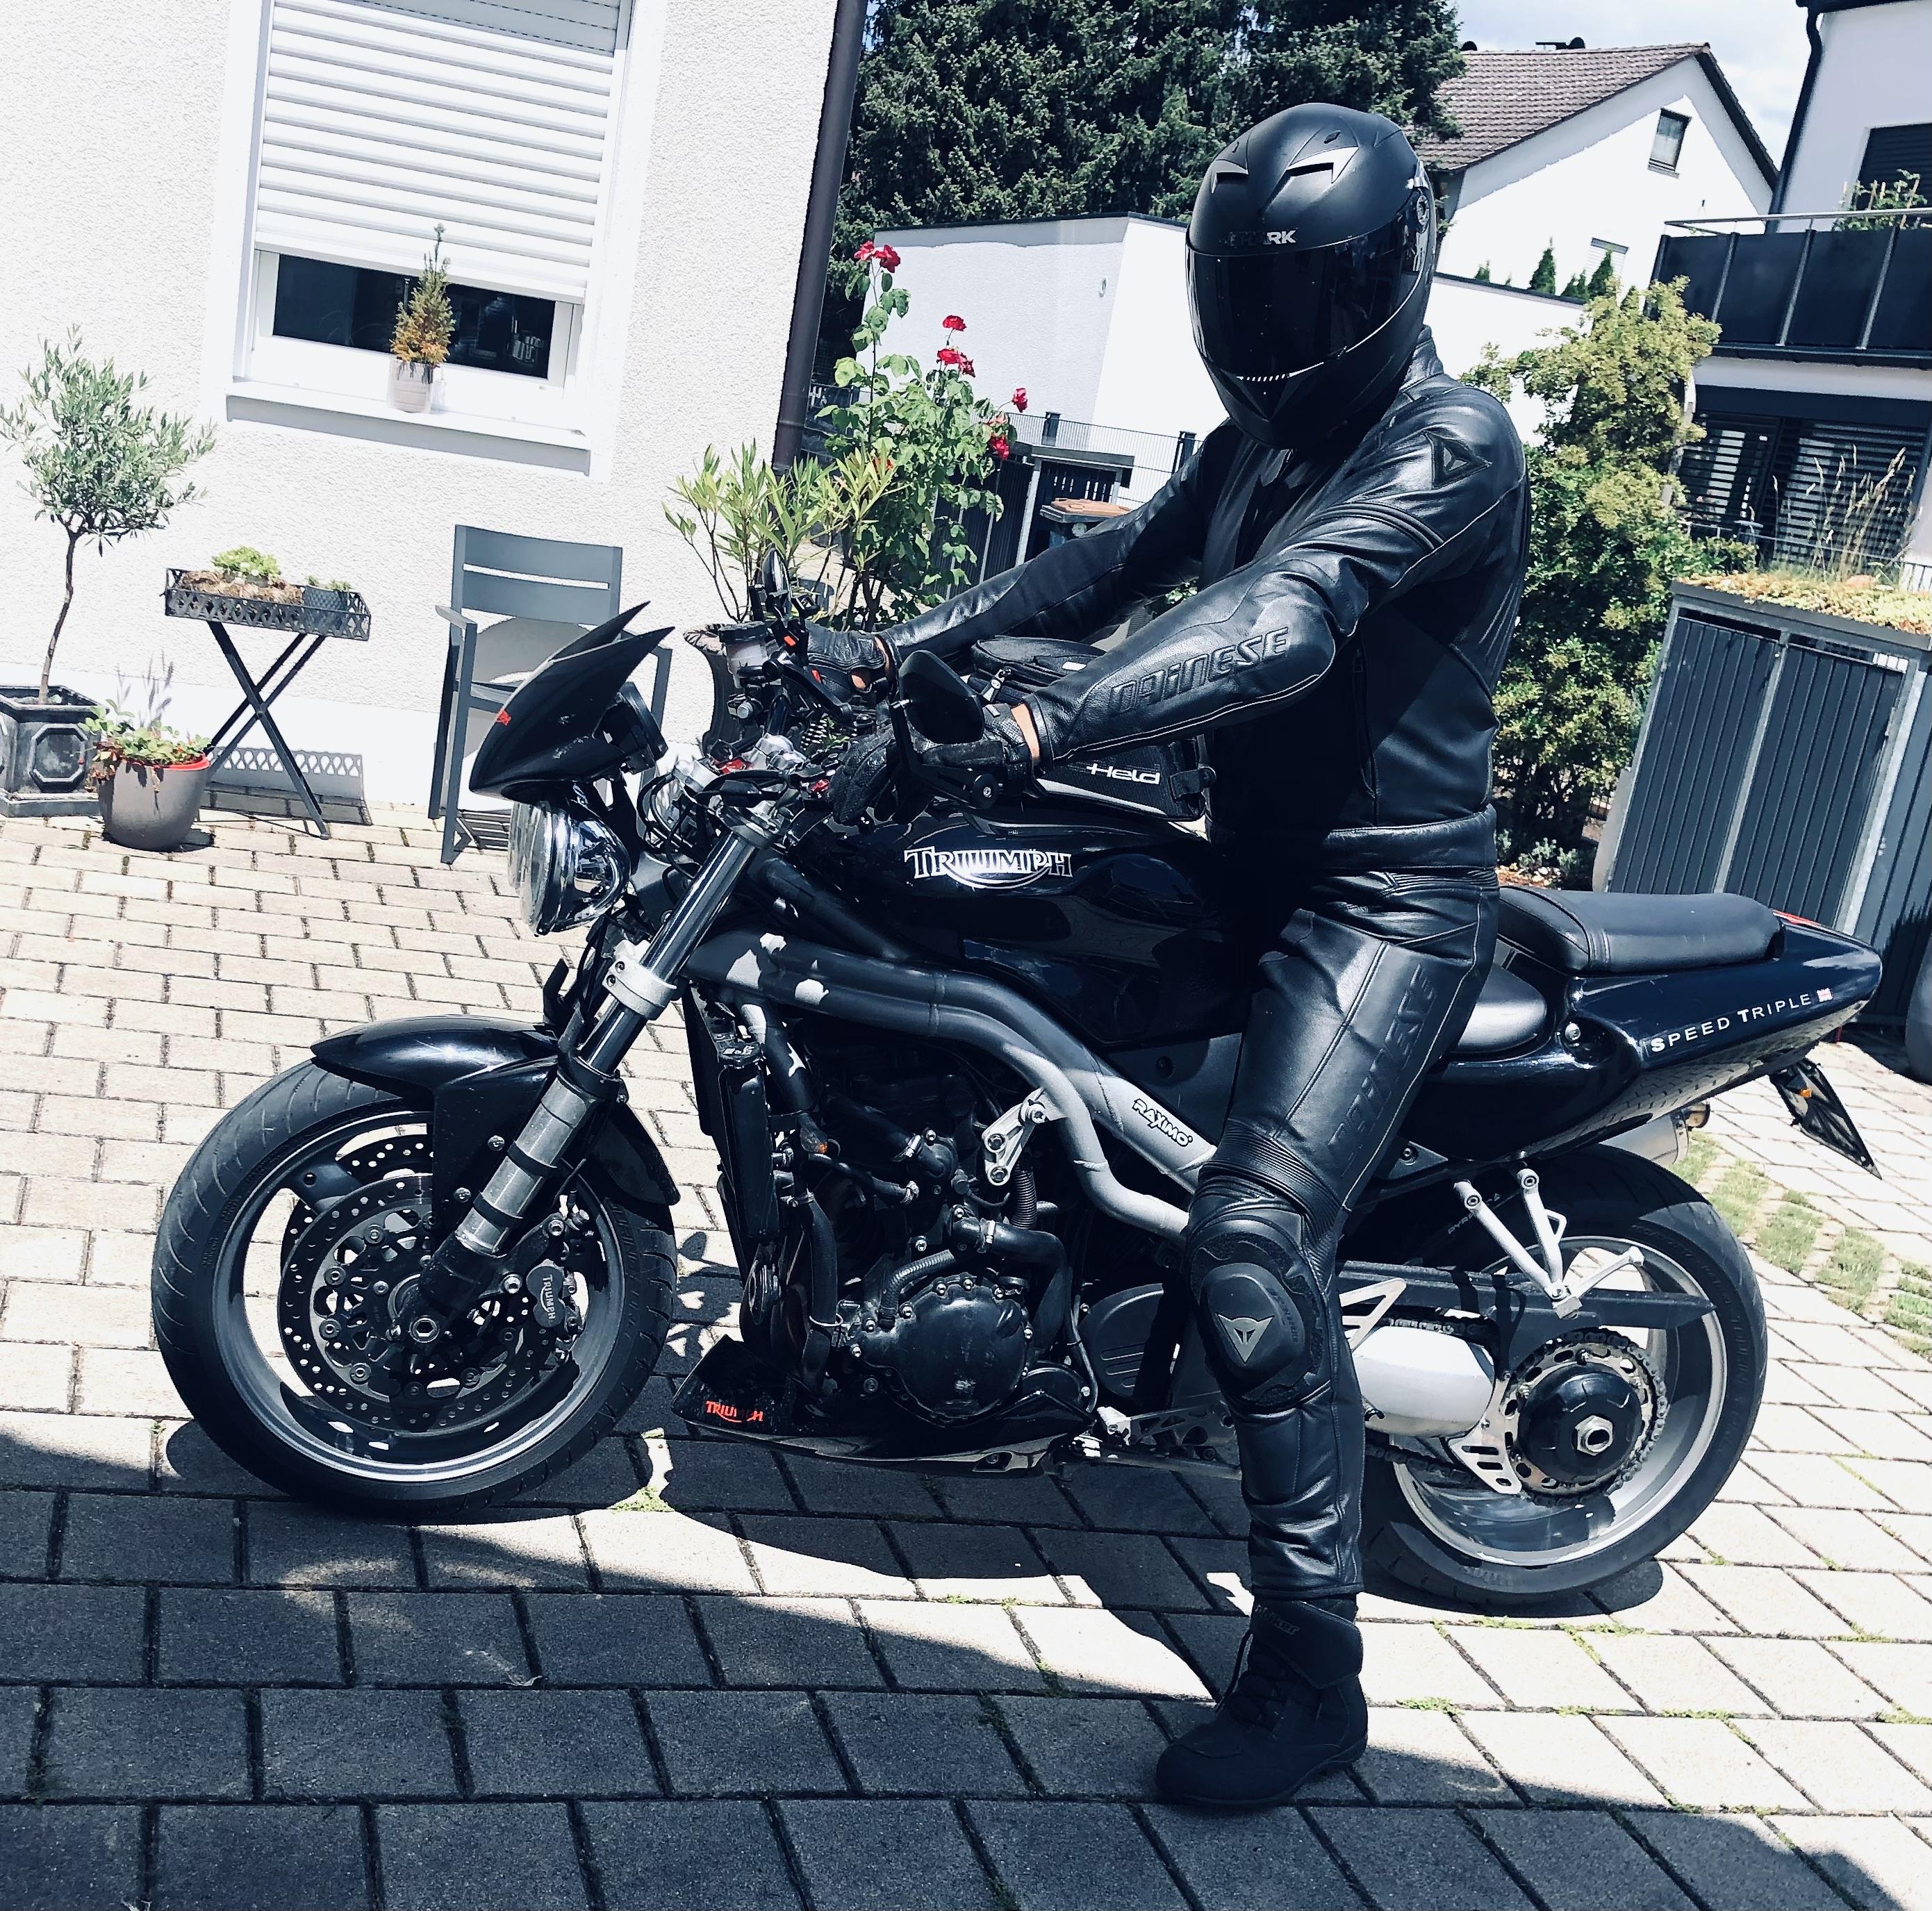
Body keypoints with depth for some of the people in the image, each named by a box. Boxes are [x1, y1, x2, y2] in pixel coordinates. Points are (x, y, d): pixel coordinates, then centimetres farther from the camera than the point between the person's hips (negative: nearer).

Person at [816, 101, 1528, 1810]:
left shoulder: (1449, 439, -17)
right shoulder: (1258, 446, 14)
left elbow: (1281, 622, -33)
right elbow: (1119, 564, 9)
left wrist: (1044, 725, -43)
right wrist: (898, 644, -3)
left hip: (1384, 902, -9)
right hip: (1251, 869, 10)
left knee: (1254, 1242, -22)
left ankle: (1312, 1669, -11)